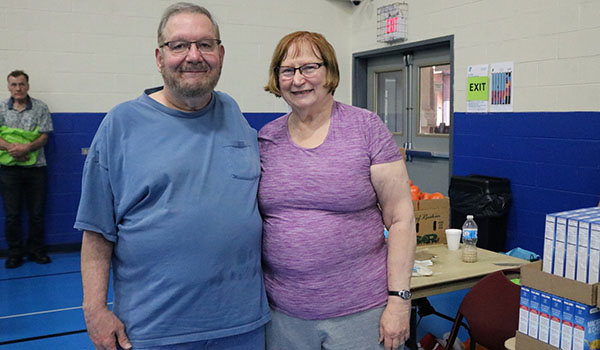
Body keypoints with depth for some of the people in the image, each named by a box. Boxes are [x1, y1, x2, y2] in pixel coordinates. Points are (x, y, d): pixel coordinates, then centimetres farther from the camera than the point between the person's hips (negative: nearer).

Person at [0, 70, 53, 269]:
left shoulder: (40, 108, 1)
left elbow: (44, 136, -4)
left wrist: (27, 148, -20)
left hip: (36, 168, -1)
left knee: (36, 213, 7)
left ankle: (36, 250, 20)